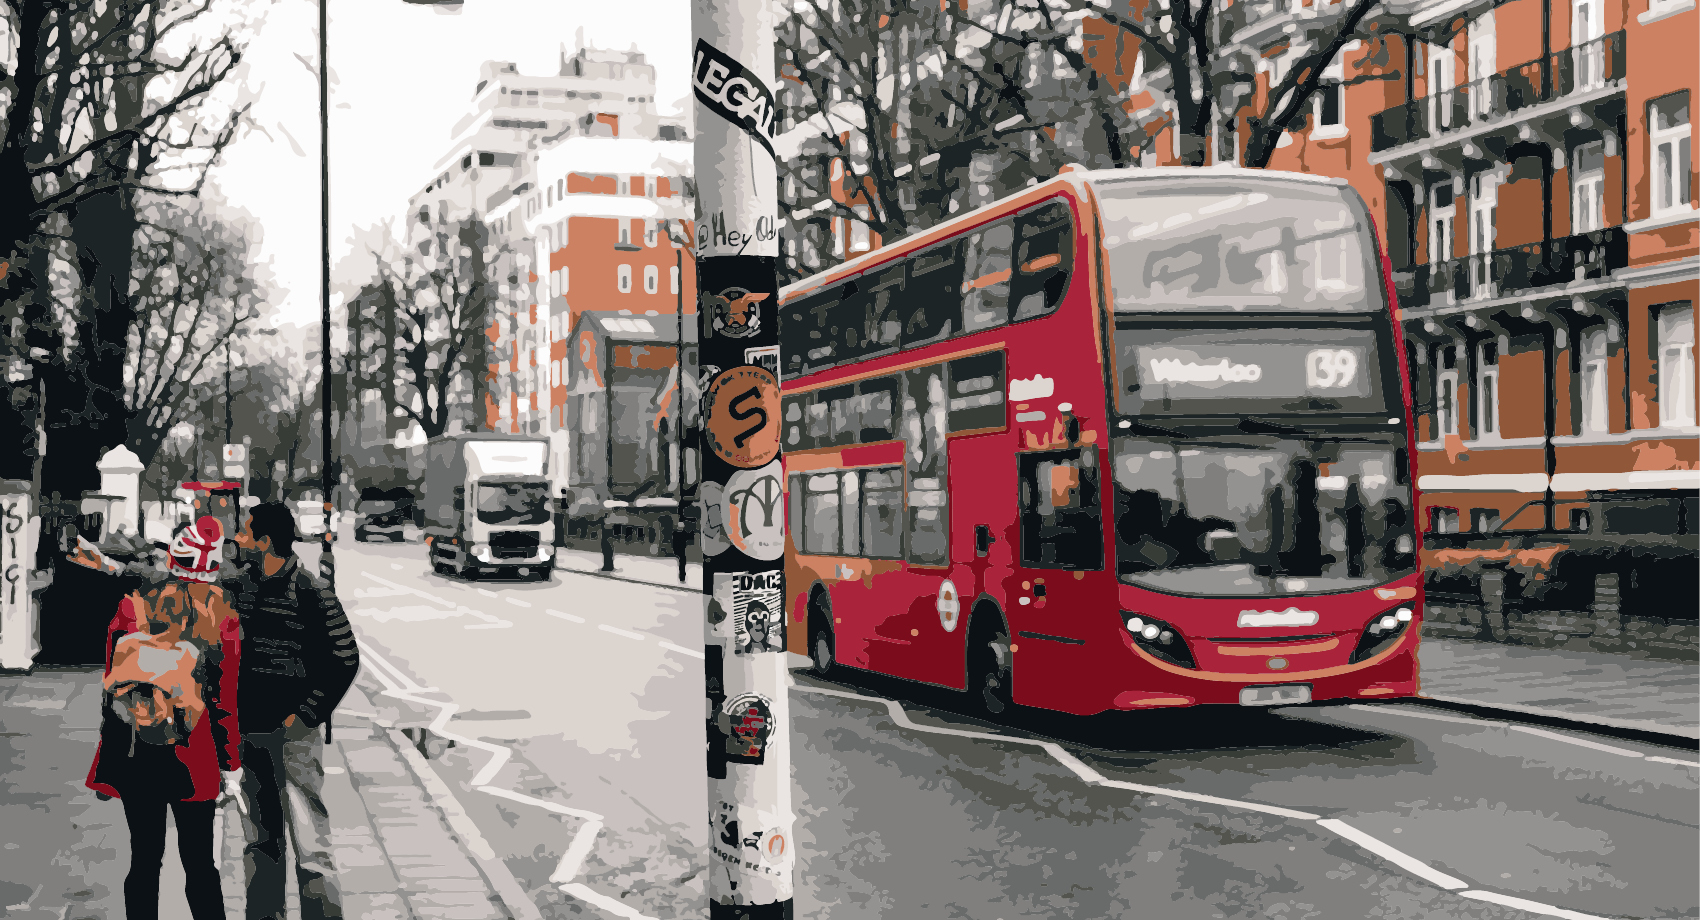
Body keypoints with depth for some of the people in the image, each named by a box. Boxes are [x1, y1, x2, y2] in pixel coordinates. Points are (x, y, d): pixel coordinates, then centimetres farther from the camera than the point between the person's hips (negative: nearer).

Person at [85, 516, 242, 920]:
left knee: (144, 857, 10)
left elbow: (111, 679, 6)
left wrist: (111, 747, 16)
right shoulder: (221, 613, -5)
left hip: (132, 750, 2)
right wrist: (231, 763, 6)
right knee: (200, 863, 5)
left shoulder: (134, 603, 1)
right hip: (191, 754, -2)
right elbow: (225, 697, -3)